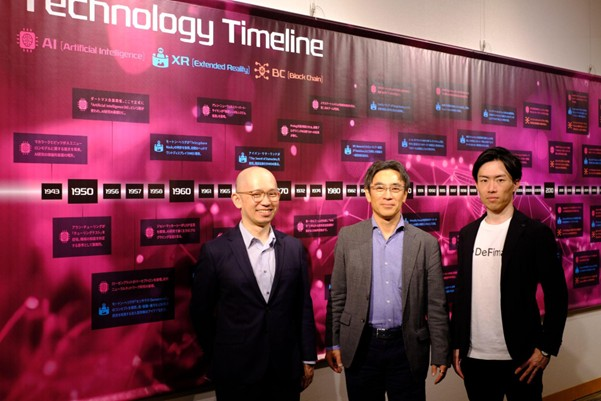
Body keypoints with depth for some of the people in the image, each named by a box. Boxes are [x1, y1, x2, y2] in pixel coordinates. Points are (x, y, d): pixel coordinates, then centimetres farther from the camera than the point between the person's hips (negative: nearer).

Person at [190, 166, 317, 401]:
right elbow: (200, 312, -1)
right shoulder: (215, 251, -10)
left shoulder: (294, 248, -1)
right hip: (236, 373, -2)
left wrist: (308, 358, 7)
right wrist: (219, 358, 4)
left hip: (286, 369, 3)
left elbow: (304, 306, 4)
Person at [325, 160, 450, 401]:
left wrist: (441, 354, 0)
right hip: (360, 347, 1)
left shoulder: (426, 243, -1)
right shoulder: (348, 237, 0)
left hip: (407, 348, 0)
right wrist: (332, 343, 1)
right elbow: (337, 296, 3)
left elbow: (436, 305, 1)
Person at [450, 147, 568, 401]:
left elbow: (557, 296, -6)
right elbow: (461, 293, 8)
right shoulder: (467, 234, 4)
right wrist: (456, 344, 6)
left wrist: (546, 348, -9)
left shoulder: (536, 233, -8)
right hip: (474, 358, 4)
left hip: (520, 357, -3)